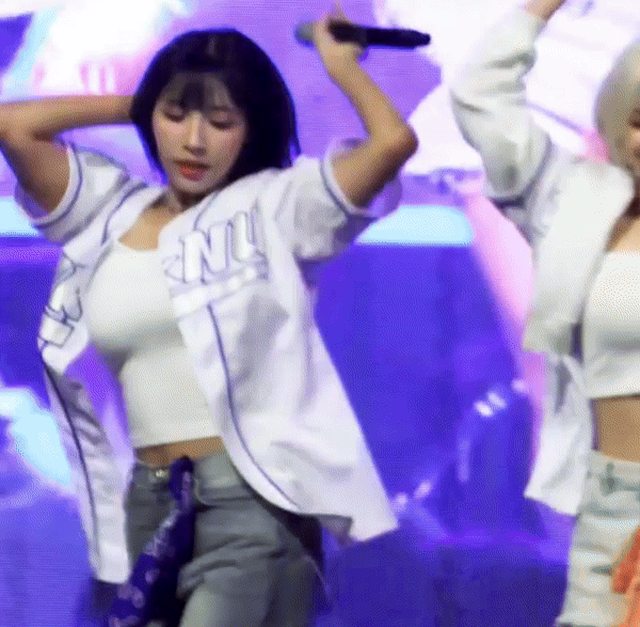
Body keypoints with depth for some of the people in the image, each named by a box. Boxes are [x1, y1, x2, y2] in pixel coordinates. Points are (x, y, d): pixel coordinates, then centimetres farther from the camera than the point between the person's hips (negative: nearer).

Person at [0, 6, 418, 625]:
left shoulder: (274, 205, 1)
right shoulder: (111, 214, 12)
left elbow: (393, 142, -10)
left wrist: (340, 63, 7)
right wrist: (135, 104, 13)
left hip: (253, 495, -5)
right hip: (149, 502, 6)